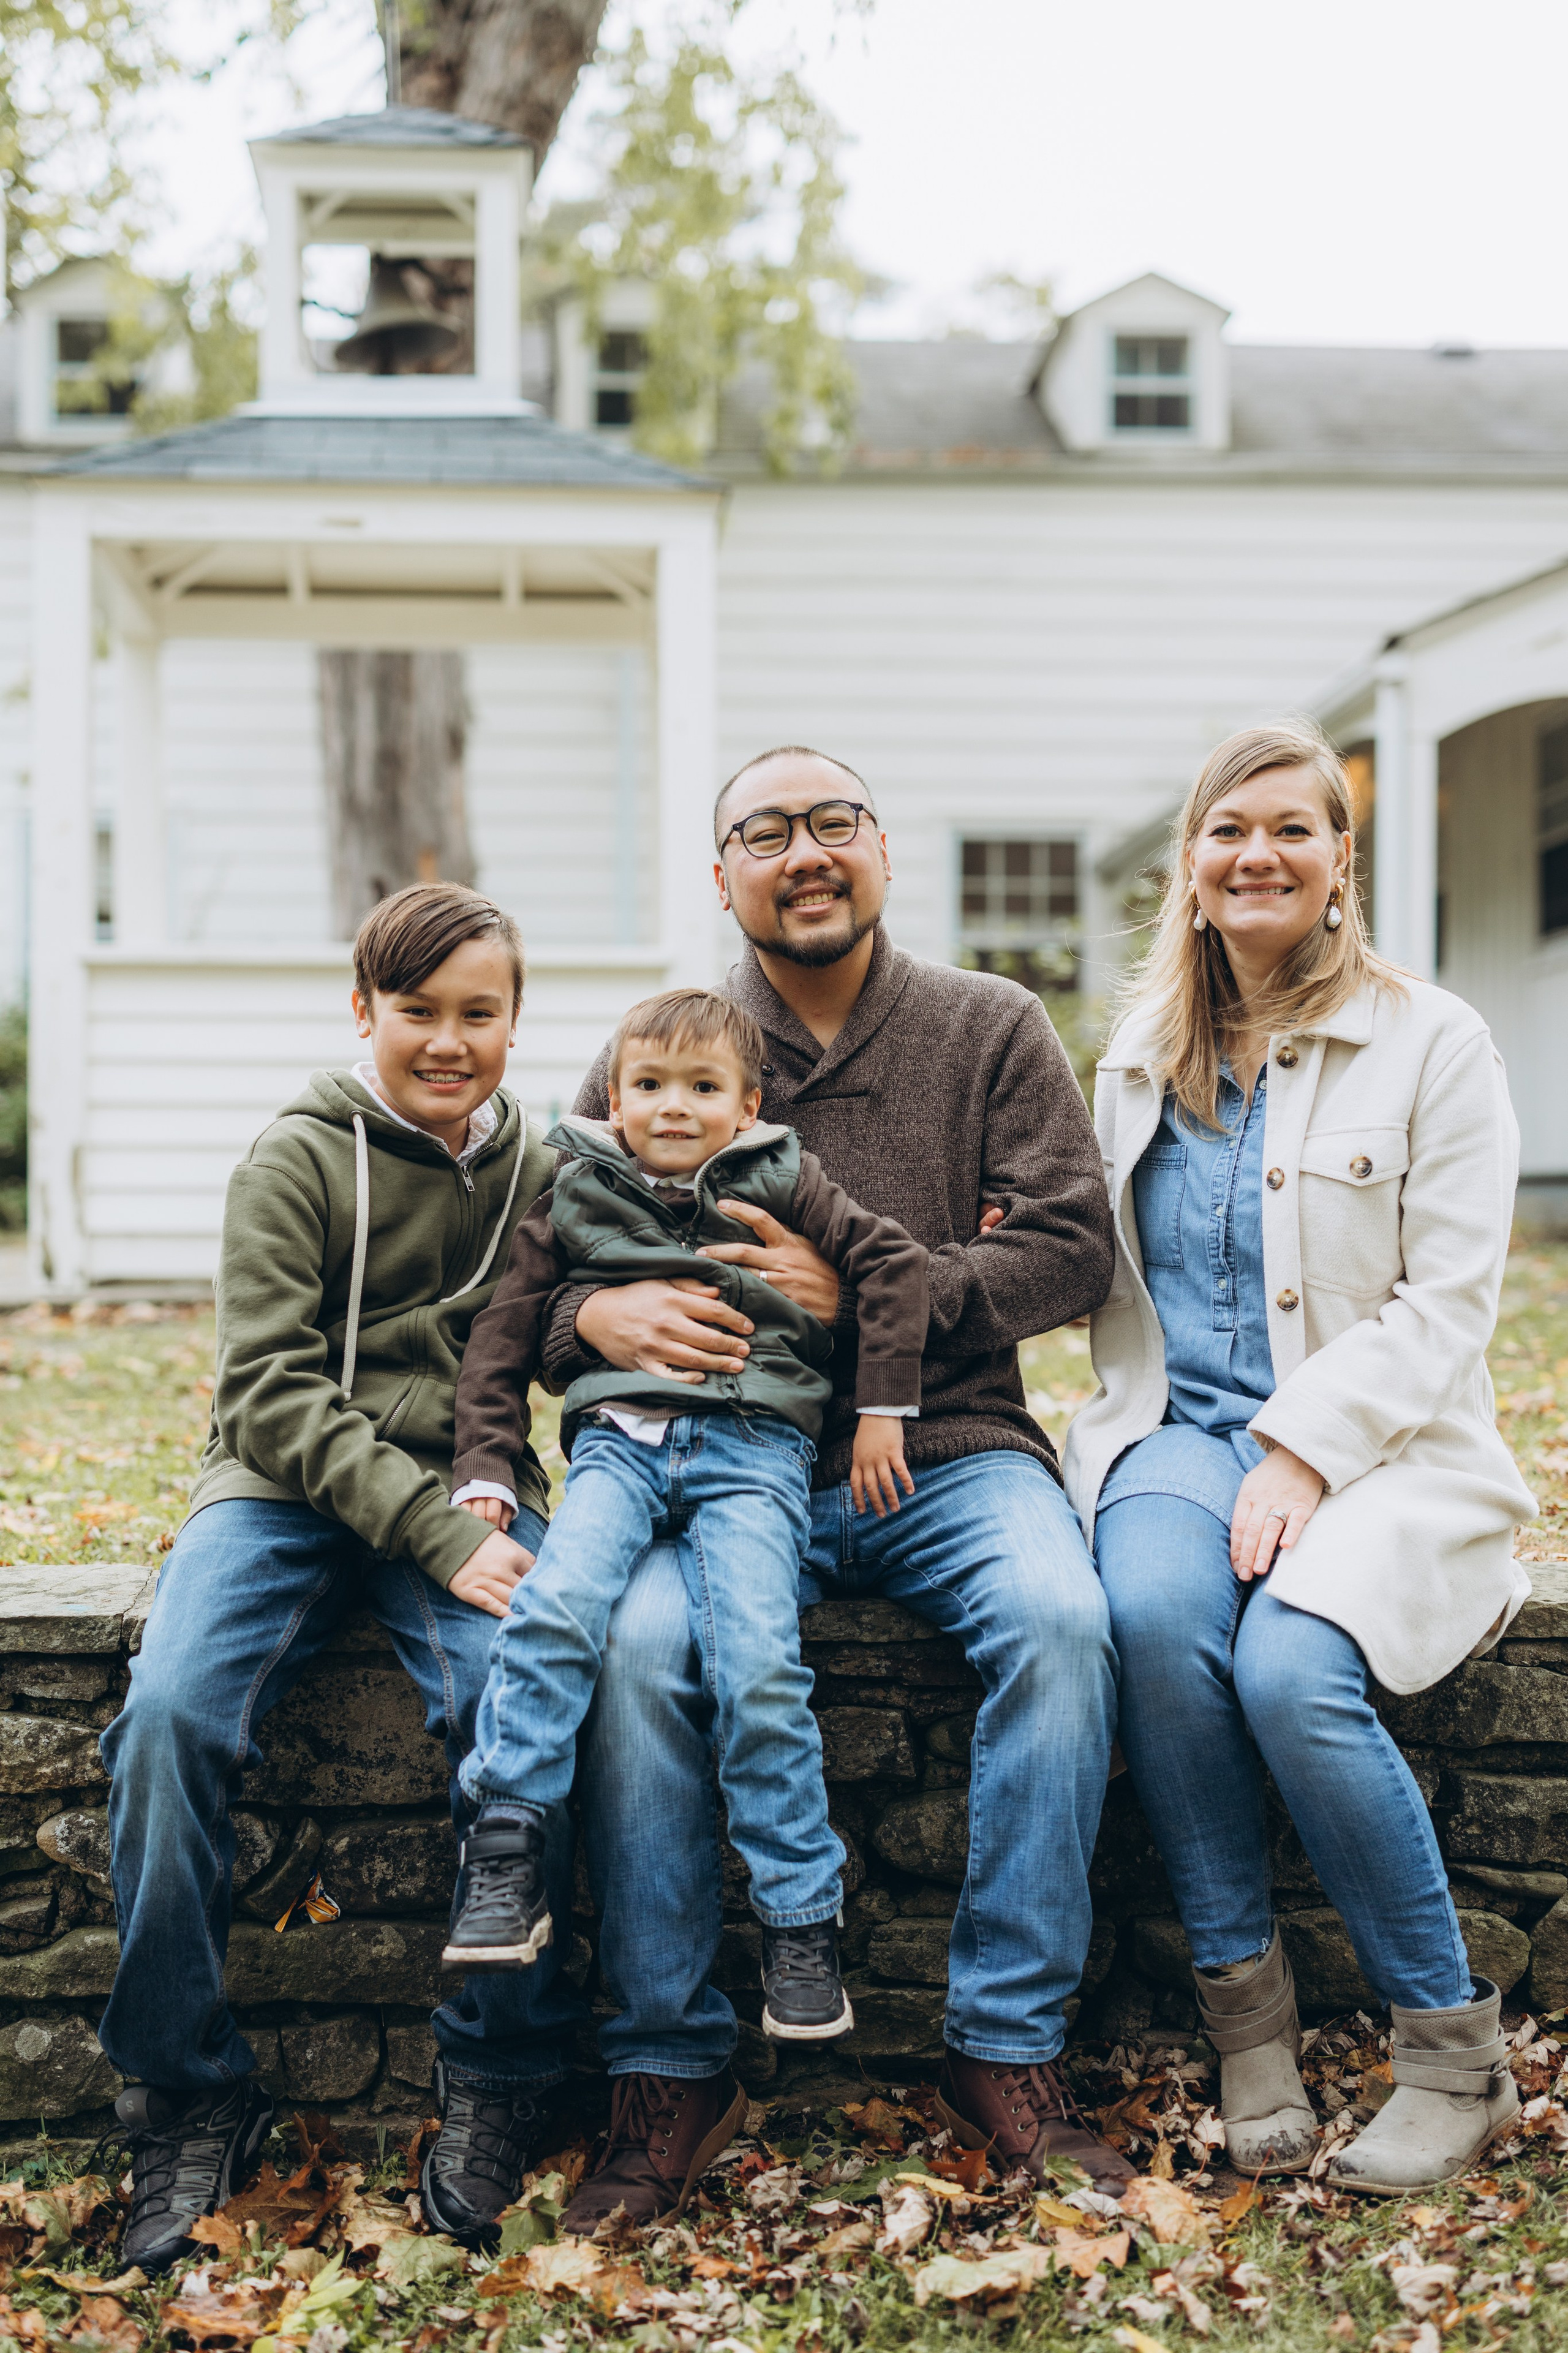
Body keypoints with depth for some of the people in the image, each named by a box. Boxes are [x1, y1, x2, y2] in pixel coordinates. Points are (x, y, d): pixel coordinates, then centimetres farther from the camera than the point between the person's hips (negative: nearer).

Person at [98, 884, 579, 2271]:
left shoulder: (537, 1172, 12)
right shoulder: (300, 1159, 1)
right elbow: (268, 1390, -8)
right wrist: (432, 1531, -18)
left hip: (468, 1493, 2)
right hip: (288, 1488, -1)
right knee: (173, 1711, -29)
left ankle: (498, 2086, -13)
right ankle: (189, 2102, -12)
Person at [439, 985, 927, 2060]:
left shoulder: (778, 1181, 11)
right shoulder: (575, 1197, 14)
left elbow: (895, 1259, 11)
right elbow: (506, 1337, 16)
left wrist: (883, 1411, 7)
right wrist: (485, 1473, 9)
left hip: (750, 1445, -1)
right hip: (618, 1437, 2)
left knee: (758, 1667, -20)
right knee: (553, 1607, -28)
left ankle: (802, 1915, -8)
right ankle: (507, 1862, -21)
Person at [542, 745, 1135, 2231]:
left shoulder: (992, 1030, 9)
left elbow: (1071, 1249, -1)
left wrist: (863, 1292, -14)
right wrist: (602, 1314, -17)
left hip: (948, 1451, 0)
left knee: (1059, 1619, -30)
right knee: (637, 1646, -30)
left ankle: (1007, 2050, -17)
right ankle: (667, 2068, -15)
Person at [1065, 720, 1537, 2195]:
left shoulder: (1432, 1045, 1)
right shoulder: (1140, 1060, 14)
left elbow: (1445, 1307, -6)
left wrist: (1303, 1454, -16)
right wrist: (1150, 1427, 1)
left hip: (1379, 1449, -3)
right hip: (1179, 1426, 3)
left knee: (1290, 1669, -31)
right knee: (1155, 1614, -31)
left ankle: (1455, 2053, -11)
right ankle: (1241, 2002, -15)